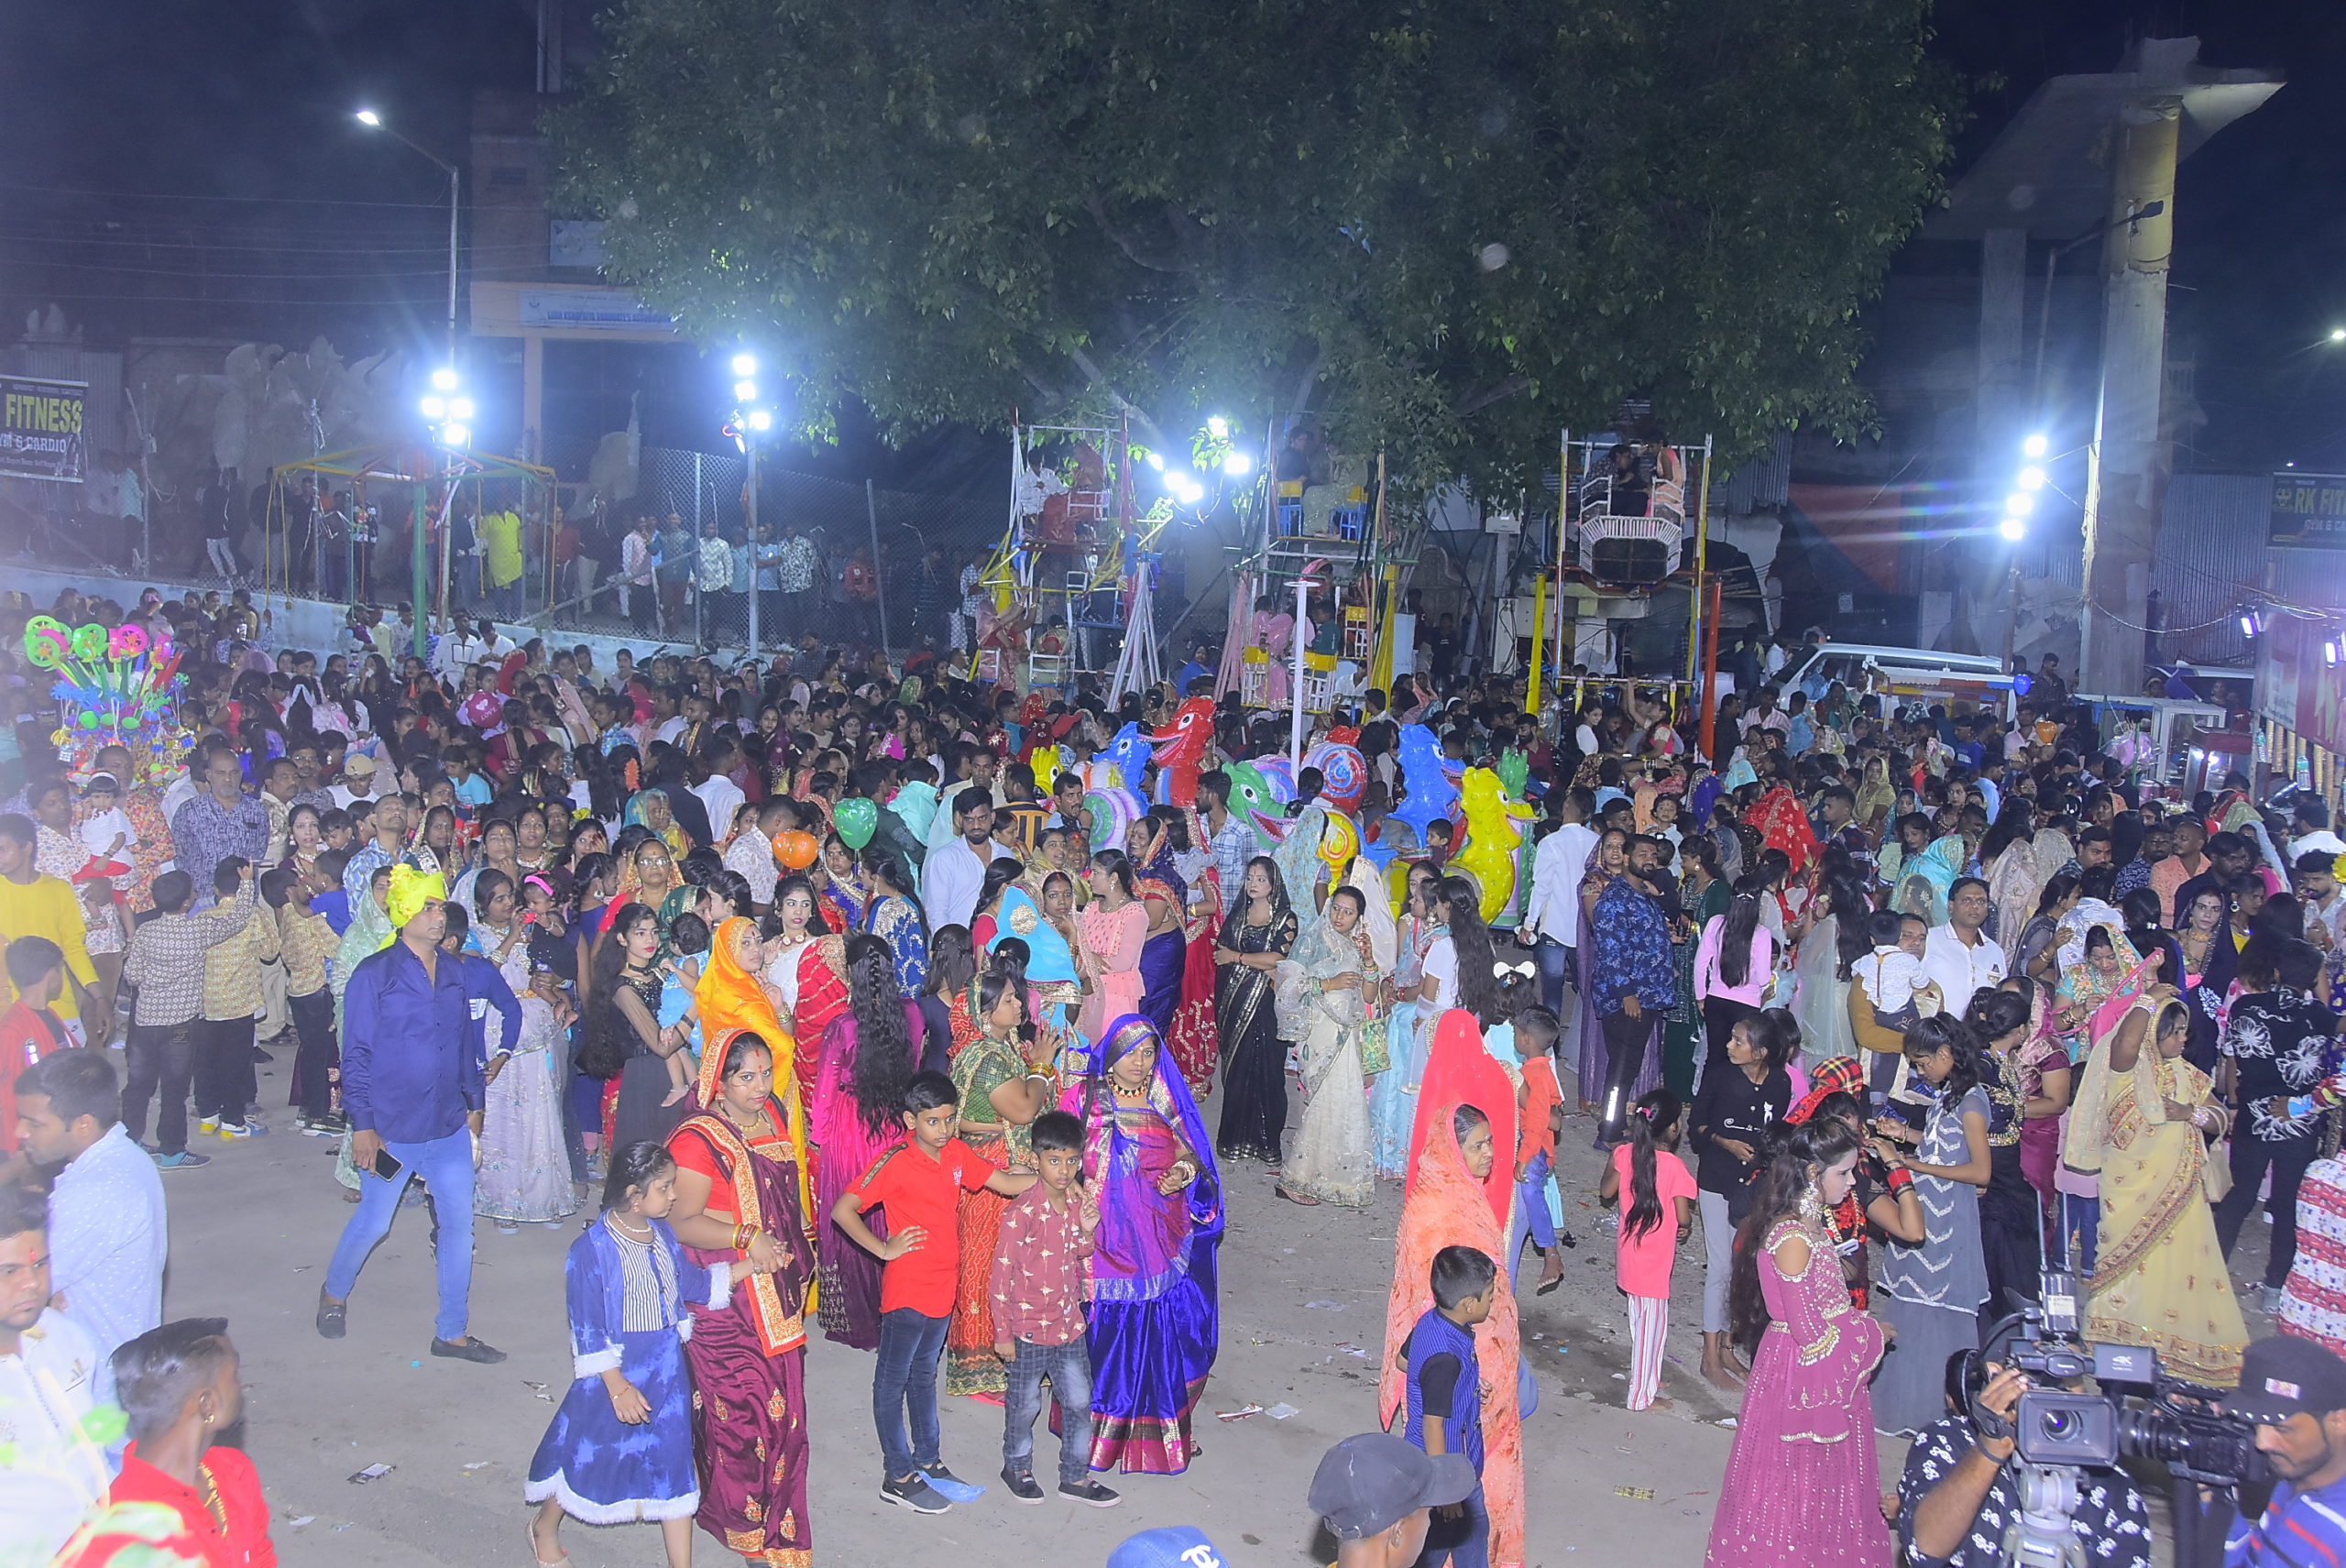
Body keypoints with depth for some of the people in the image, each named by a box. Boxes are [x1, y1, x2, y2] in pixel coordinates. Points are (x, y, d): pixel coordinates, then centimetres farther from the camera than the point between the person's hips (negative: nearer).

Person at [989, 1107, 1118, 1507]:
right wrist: (1003, 1333, -12)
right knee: (1025, 1404, 14)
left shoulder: (1080, 1201, -3)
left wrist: (1087, 1230, -10)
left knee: (1079, 1402, 13)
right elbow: (1001, 1275, -16)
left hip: (1069, 1323, 5)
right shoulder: (1023, 1212, -21)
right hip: (1030, 1328, -5)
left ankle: (1075, 1477, 29)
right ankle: (1017, 1466, 36)